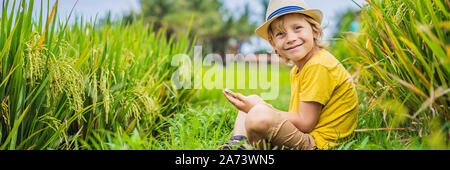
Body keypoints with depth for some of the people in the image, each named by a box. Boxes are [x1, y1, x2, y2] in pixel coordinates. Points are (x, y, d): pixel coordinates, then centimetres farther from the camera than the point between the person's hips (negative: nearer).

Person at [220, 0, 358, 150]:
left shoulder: (318, 66, -19)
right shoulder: (296, 70, 12)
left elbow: (305, 123, -21)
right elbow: (297, 116, 10)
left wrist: (258, 110, -17)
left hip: (319, 143, -10)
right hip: (300, 136, 10)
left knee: (258, 115, -34)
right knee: (252, 101, 20)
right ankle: (237, 143, 0)